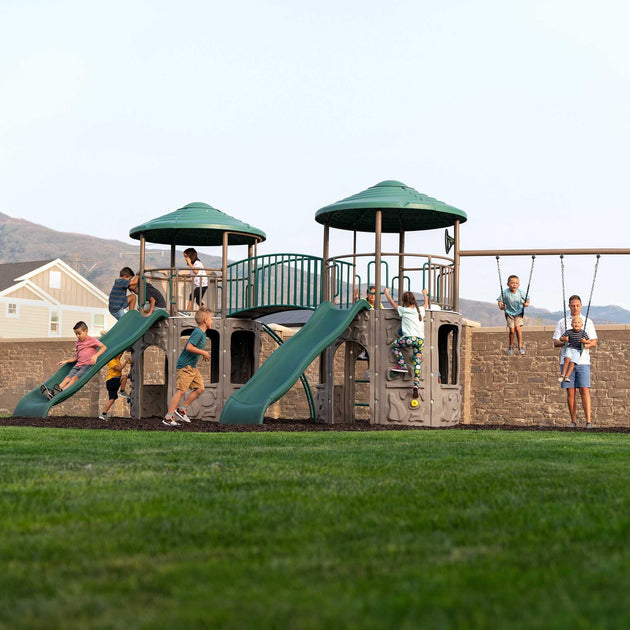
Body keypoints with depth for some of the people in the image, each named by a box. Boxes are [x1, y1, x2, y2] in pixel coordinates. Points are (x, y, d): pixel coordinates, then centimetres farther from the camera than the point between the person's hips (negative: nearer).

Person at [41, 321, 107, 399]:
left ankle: (61, 391, -44)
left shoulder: (92, 340, 0)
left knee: (75, 377, -26)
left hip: (88, 364, -6)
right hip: (78, 364, 6)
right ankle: (52, 392, -36)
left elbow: (104, 347, -13)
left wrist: (96, 355, -27)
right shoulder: (78, 342, 21)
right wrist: (66, 361, 16)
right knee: (68, 378, -15)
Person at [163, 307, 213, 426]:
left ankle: (181, 409, 15)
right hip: (185, 366, -10)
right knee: (181, 391, -11)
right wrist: (203, 352, -19)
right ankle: (168, 418, -9)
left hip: (192, 366, 10)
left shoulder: (202, 333, 13)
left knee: (199, 389, 6)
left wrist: (203, 353, 18)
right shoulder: (198, 333, -18)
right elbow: (189, 347, -28)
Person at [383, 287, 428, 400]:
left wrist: (387, 293, 37)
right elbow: (426, 304, 41)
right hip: (421, 340, 5)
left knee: (394, 345, 21)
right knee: (417, 363, 5)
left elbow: (392, 302, 20)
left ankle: (402, 365, 9)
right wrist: (425, 294, 59)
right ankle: (416, 384, -7)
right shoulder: (420, 310, 17)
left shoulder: (404, 310, 5)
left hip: (410, 337, -5)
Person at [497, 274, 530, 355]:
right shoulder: (505, 293, -19)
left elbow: (527, 299, -2)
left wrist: (527, 303, -23)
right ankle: (511, 346, 17)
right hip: (509, 313, 0)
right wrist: (501, 306, -26)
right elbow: (500, 300, -7)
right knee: (512, 330, -6)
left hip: (518, 313, 0)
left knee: (517, 328, -13)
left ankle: (520, 346, 2)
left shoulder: (520, 292, -15)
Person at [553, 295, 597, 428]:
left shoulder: (587, 322, 12)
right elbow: (555, 343, 8)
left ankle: (588, 421, -10)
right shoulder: (562, 322, 11)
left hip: (583, 361, 0)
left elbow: (594, 342, 10)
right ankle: (573, 421, 8)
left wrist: (588, 344, -13)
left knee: (585, 390, -8)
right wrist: (565, 342, -13)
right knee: (570, 392, 0)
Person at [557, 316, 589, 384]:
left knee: (572, 362, -23)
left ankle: (567, 377, -25)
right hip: (569, 348, 0)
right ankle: (563, 375, -30)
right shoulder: (568, 332, 5)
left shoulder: (583, 332, 5)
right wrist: (564, 339, -14)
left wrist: (585, 341, -16)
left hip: (577, 350, 0)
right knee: (567, 359, -29)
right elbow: (561, 338, 9)